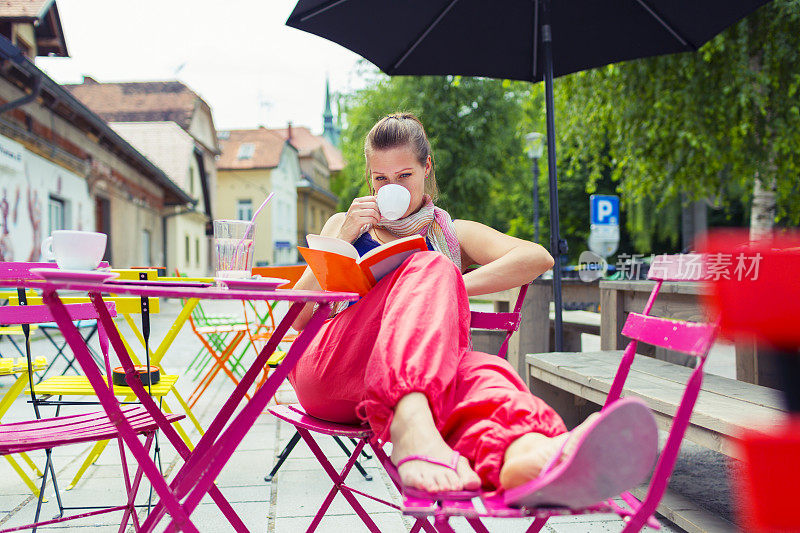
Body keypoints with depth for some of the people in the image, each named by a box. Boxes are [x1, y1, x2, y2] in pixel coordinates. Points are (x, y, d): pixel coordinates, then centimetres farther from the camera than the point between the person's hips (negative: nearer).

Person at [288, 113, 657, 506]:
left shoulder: (452, 234, 26)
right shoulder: (343, 226, 27)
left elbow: (538, 258, 4)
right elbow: (295, 317, 14)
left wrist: (449, 291, -9)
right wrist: (340, 241, 4)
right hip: (328, 367, -1)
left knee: (476, 368, -35)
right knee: (429, 268, -28)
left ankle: (519, 456, -72)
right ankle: (412, 429, -58)